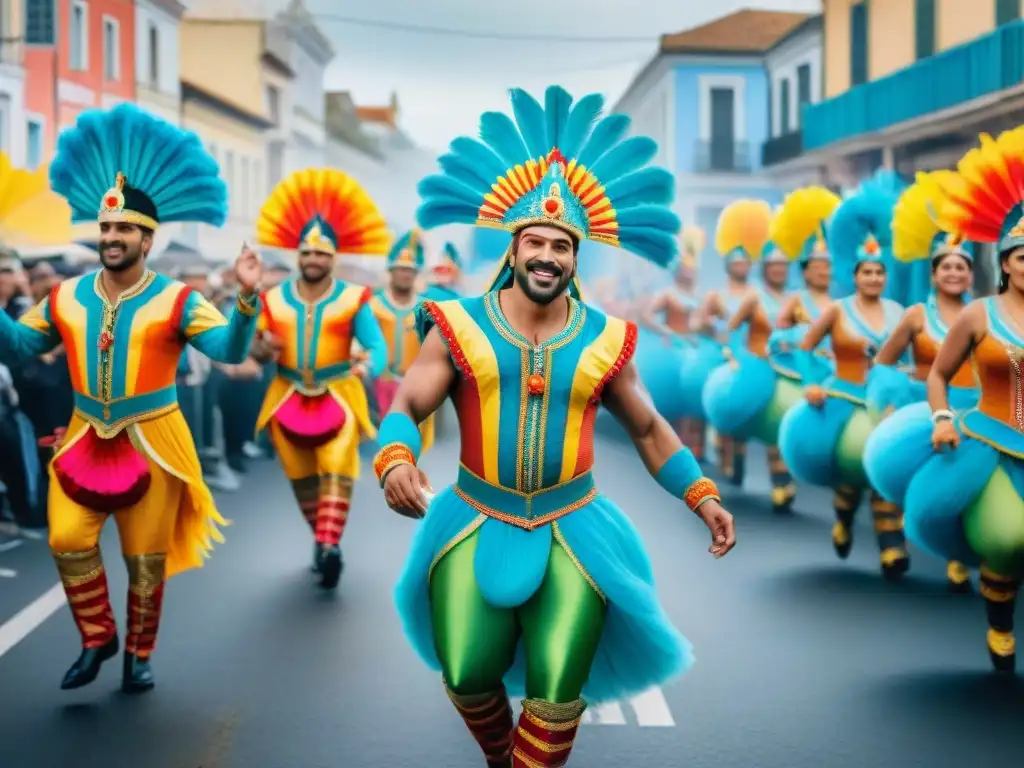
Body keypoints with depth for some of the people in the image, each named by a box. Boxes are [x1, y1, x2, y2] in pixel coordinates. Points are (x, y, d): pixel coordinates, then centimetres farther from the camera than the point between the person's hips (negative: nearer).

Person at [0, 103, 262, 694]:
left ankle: (139, 655, 25)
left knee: (146, 558, 6)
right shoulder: (66, 298, 4)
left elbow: (229, 351, -17)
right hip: (86, 439, 3)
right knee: (69, 541, -5)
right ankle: (98, 640, 17)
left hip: (151, 442, -3)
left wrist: (247, 300, -33)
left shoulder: (176, 301, -8)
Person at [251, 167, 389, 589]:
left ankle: (329, 546, -24)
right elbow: (255, 348, 11)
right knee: (302, 478, 10)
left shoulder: (353, 299, -4)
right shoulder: (274, 298, 6)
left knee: (336, 472, -16)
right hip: (289, 398, 4)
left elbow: (378, 345, -13)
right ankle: (324, 540, 24)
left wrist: (367, 366, -34)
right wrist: (263, 347, -13)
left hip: (338, 396, -3)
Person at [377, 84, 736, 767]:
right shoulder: (461, 326, -3)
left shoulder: (605, 340, 2)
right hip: (477, 522, 0)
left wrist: (702, 495, 4)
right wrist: (396, 460, -30)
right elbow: (404, 409, -8)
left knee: (558, 696, 0)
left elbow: (649, 429, 13)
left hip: (573, 528, 1)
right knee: (468, 680, 2)